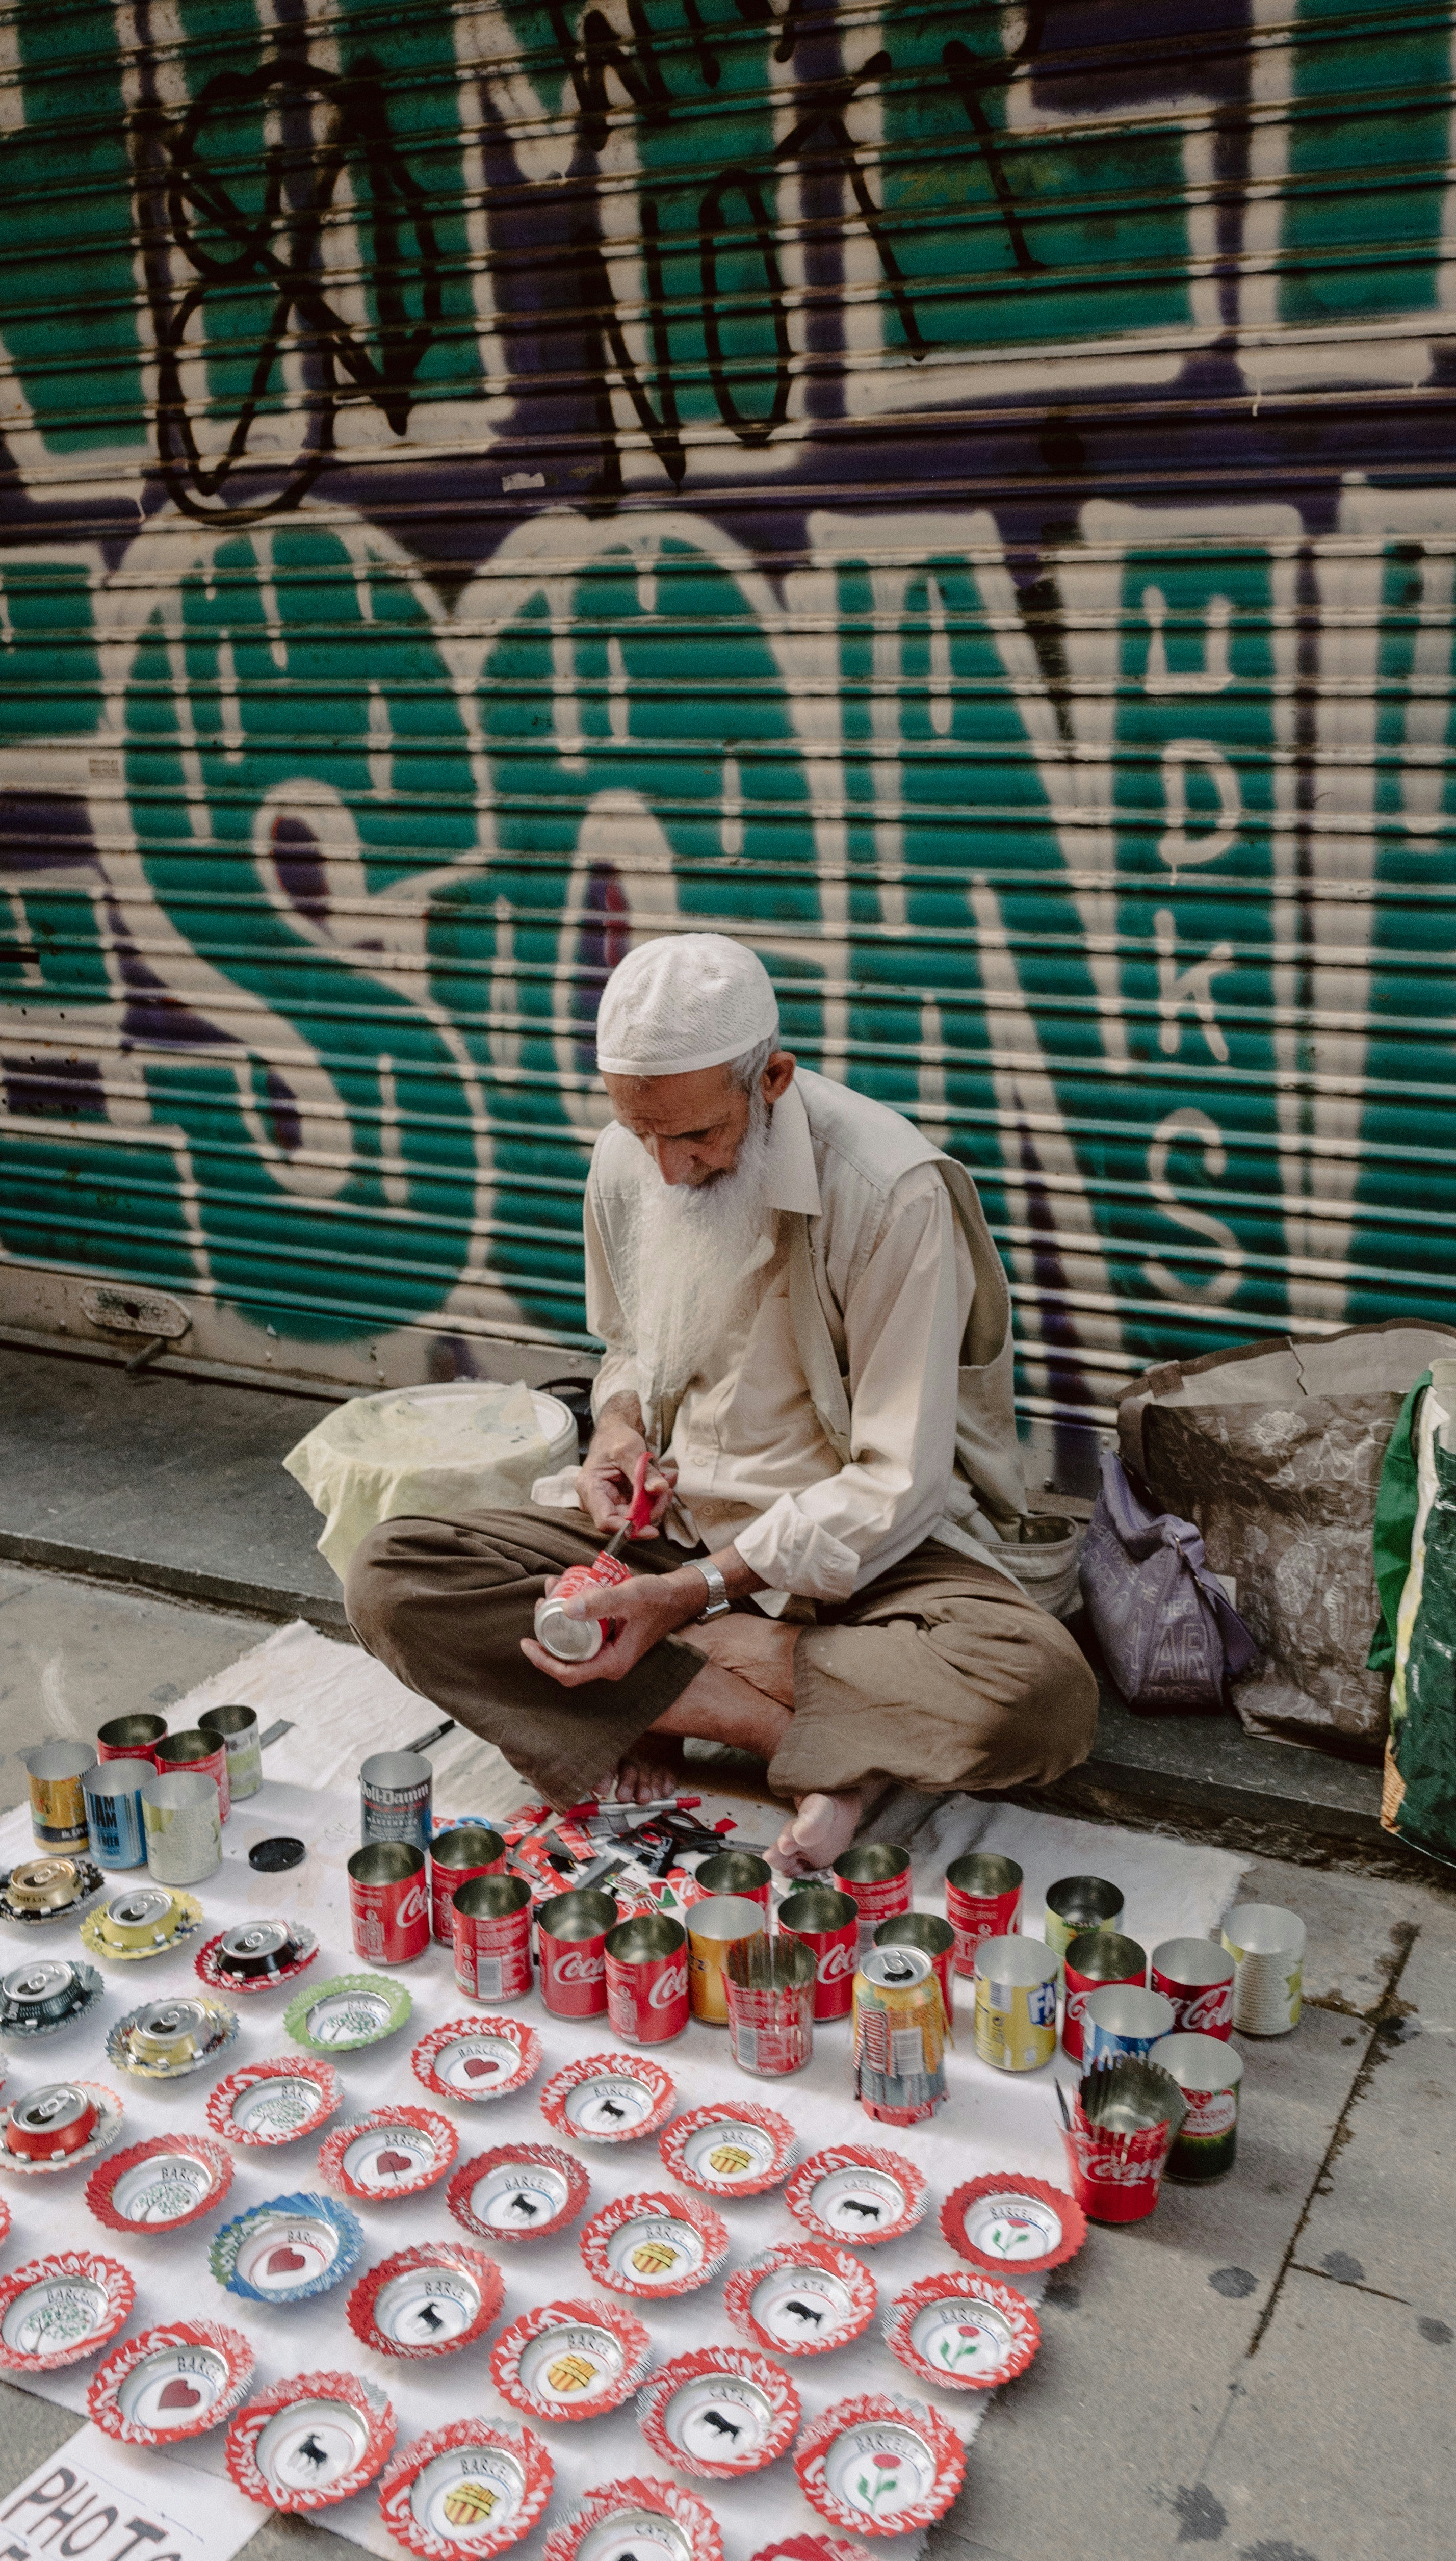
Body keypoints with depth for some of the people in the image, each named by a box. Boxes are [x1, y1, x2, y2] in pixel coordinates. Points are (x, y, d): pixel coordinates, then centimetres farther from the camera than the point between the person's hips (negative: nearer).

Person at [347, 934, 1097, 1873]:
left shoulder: (893, 1191, -21)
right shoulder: (626, 1163, -3)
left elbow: (896, 1480, -20)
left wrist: (696, 1593, -25)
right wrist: (618, 1435, -6)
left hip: (859, 1540, -4)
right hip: (667, 1517, 5)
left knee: (1043, 1694, -35)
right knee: (389, 1577, -18)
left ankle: (662, 1691, -17)